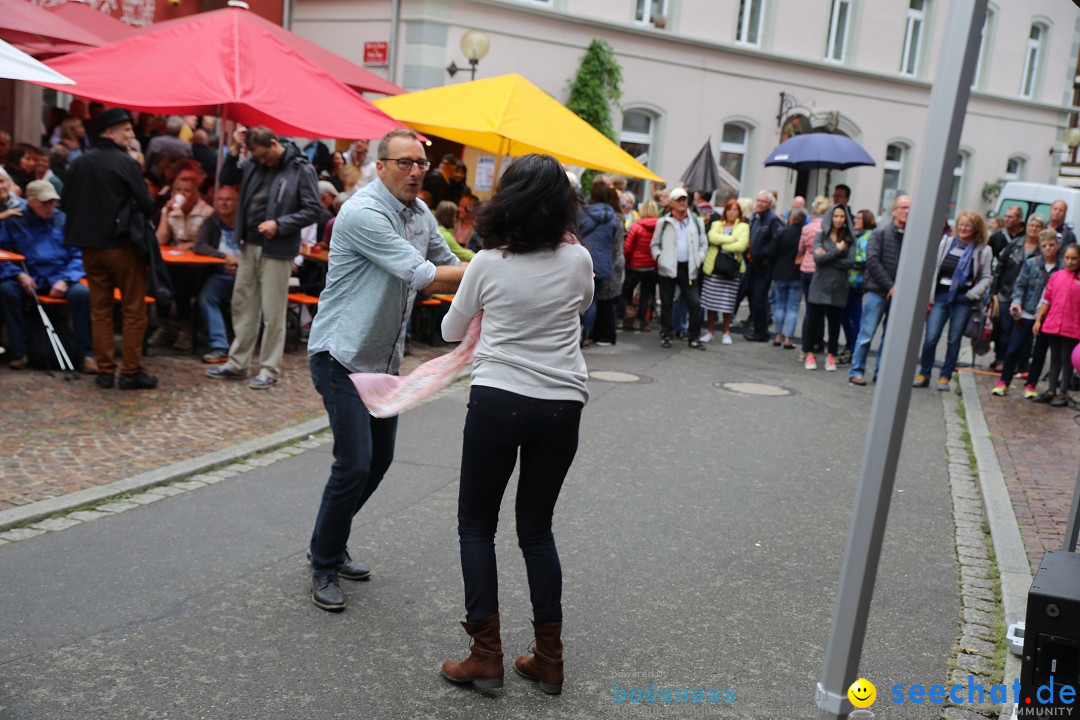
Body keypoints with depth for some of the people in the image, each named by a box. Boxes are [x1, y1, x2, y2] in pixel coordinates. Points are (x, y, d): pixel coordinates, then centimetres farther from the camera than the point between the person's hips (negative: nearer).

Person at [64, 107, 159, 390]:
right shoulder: (125, 162, -12)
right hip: (122, 244, -6)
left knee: (99, 310, 11)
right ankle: (131, 372, 3)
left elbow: (67, 202, 11)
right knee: (134, 310, 3)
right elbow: (146, 204, -14)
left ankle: (105, 371, 12)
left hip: (90, 246, 6)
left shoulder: (79, 163, 6)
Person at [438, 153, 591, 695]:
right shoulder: (578, 260, -2)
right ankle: (548, 660, 20)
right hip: (562, 405, 3)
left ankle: (486, 656, 12)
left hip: (497, 401, -3)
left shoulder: (487, 263, -7)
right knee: (537, 527, 16)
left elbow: (450, 332, 8)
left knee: (476, 524, 13)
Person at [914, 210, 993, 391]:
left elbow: (986, 278, 5)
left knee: (954, 340, 4)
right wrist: (928, 298, 1)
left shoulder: (983, 251, 3)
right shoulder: (945, 243, 6)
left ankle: (945, 377, 14)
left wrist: (973, 294, -11)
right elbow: (932, 270, 6)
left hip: (963, 300, -1)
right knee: (931, 337, -6)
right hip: (941, 296, 1)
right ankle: (923, 374, 7)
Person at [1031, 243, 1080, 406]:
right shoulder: (1056, 276, 5)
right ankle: (1051, 391, 20)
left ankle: (1063, 394, 10)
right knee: (1055, 358, 12)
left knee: (1067, 359, 3)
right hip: (1052, 325, 3)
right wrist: (1038, 319, 7)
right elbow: (1047, 299, 10)